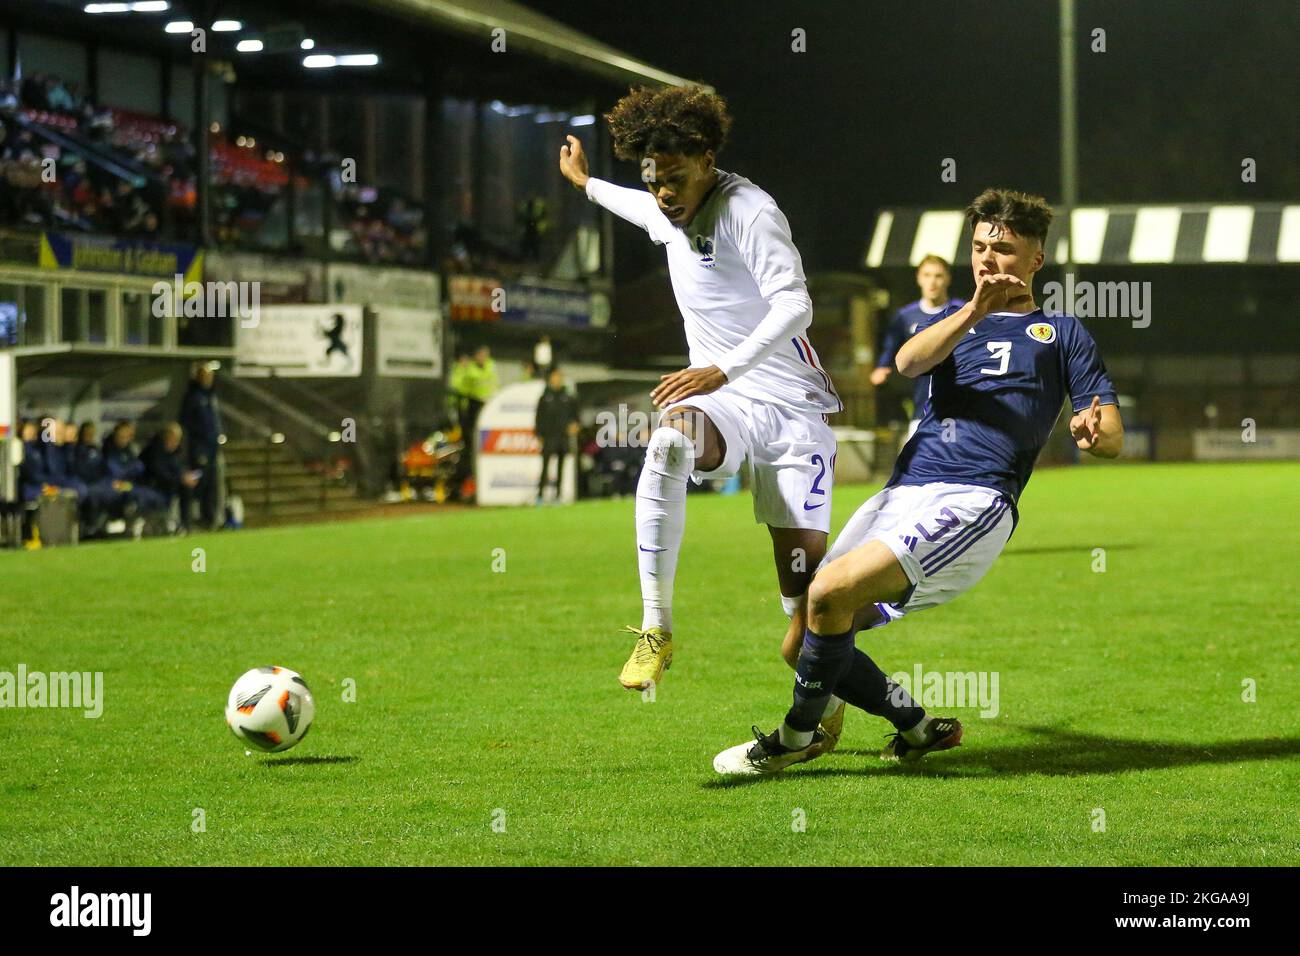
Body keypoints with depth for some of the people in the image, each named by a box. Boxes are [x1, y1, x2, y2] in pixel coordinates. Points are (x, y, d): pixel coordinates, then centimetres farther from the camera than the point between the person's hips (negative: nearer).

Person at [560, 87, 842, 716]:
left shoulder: (748, 210, -15)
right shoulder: (665, 214, 8)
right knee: (668, 440, -33)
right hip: (724, 405, 5)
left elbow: (795, 305, -29)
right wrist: (585, 182, 56)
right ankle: (655, 627, -33)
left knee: (805, 564, -14)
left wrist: (722, 370, -41)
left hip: (794, 410, -4)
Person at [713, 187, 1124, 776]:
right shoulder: (952, 318, 25)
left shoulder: (1061, 334, 16)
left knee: (831, 593, -25)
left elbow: (1113, 436, 8)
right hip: (902, 494, 6)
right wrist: (976, 312, -17)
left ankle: (796, 738, -6)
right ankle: (920, 728, 15)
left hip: (974, 501, -6)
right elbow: (908, 362, 0)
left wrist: (1093, 432, -17)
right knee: (803, 644, -5)